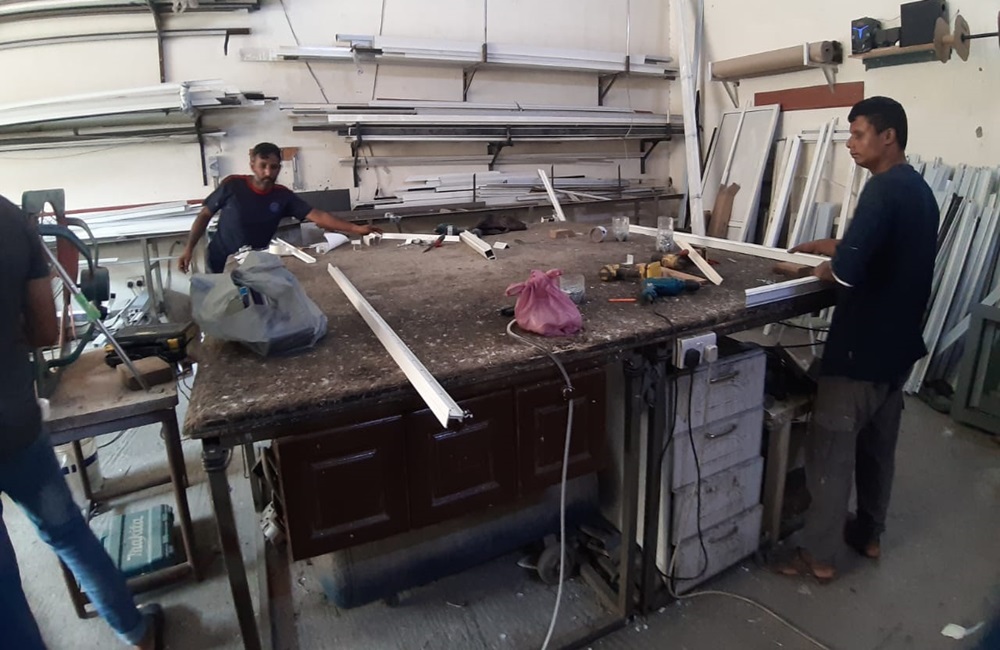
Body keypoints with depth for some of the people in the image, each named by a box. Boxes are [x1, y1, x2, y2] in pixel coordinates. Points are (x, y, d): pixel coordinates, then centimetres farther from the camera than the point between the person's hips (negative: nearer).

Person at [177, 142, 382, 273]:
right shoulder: (232, 185, -15)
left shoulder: (283, 196, -9)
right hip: (220, 264, -2)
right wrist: (189, 248, -10)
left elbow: (318, 216, -16)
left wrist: (356, 229, -25)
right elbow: (204, 215, -4)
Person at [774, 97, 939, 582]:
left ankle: (817, 554, 13)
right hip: (899, 342, 10)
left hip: (862, 346, -9)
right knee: (878, 443, 20)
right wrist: (819, 247, 13)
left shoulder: (884, 188, -20)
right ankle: (868, 534, 35)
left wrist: (824, 270, -11)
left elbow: (849, 269, -31)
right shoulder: (919, 189, 11)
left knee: (830, 448, 1)